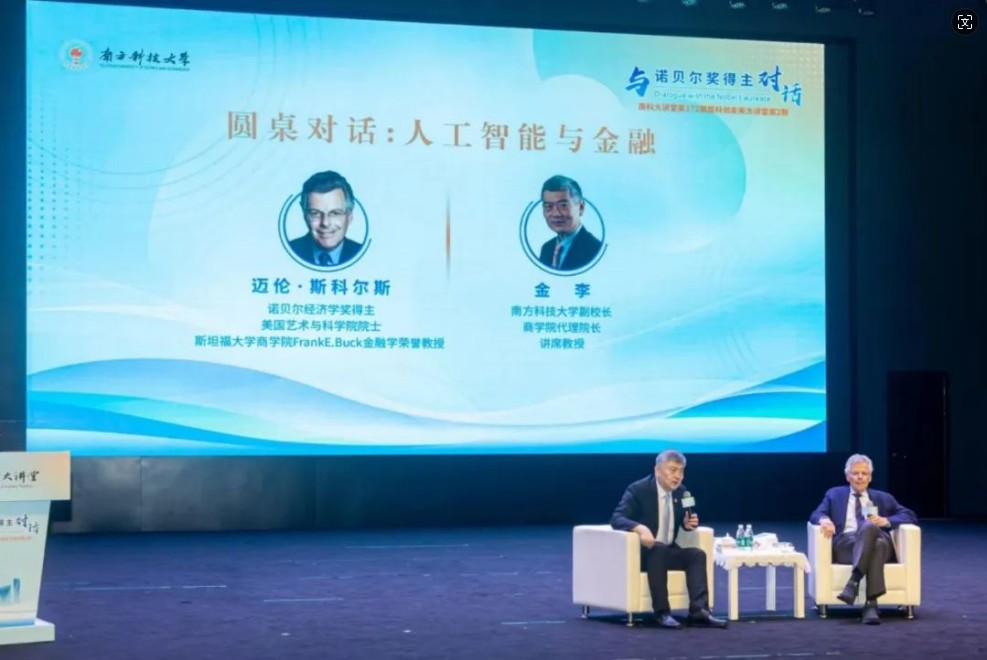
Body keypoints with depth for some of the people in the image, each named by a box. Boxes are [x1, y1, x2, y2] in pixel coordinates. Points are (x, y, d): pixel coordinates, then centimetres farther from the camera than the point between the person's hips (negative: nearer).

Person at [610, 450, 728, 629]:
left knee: (697, 554, -19)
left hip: (667, 551, 6)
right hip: (641, 552, -6)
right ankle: (662, 612, -38)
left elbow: (683, 519, 18)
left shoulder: (680, 491, 5)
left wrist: (689, 523, -8)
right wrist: (640, 528, -42)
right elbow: (616, 518, -23)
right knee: (659, 549, -37)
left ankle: (698, 611, -32)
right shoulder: (638, 490, -14)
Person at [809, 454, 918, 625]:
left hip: (879, 541, 1)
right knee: (869, 526, -38)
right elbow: (816, 514, 11)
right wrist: (824, 519, -15)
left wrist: (886, 520, -2)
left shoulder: (883, 498, 28)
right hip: (845, 545, -1)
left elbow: (909, 516, 17)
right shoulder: (835, 494, 27)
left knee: (870, 526, -38)